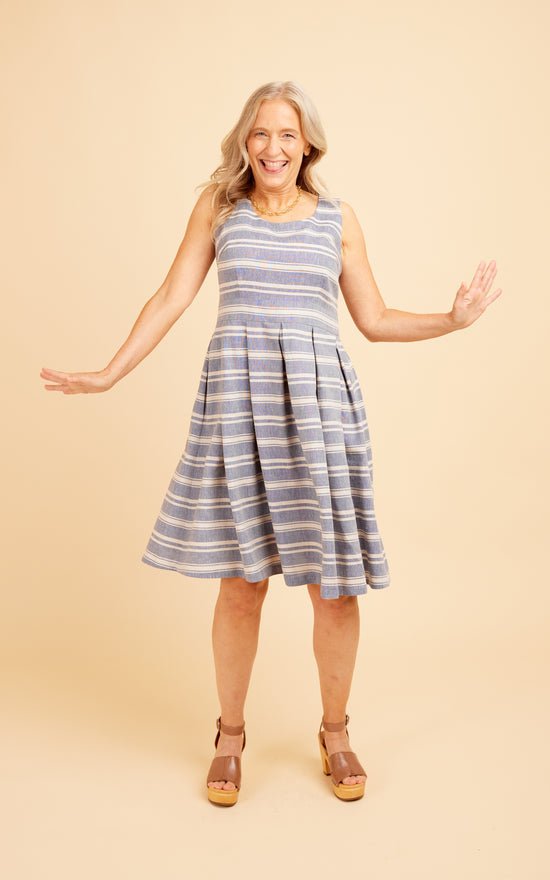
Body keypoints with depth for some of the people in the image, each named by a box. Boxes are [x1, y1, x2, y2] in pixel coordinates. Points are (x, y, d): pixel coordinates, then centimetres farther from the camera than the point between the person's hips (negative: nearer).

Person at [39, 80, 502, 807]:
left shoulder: (338, 218, 10)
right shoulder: (217, 206, 9)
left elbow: (375, 320, 12)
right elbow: (171, 299, 8)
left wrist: (455, 319, 0)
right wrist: (109, 374, 5)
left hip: (320, 400, 1)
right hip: (237, 396, 0)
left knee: (334, 580, 1)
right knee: (241, 579, 3)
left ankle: (335, 733, 24)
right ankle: (231, 734, 24)